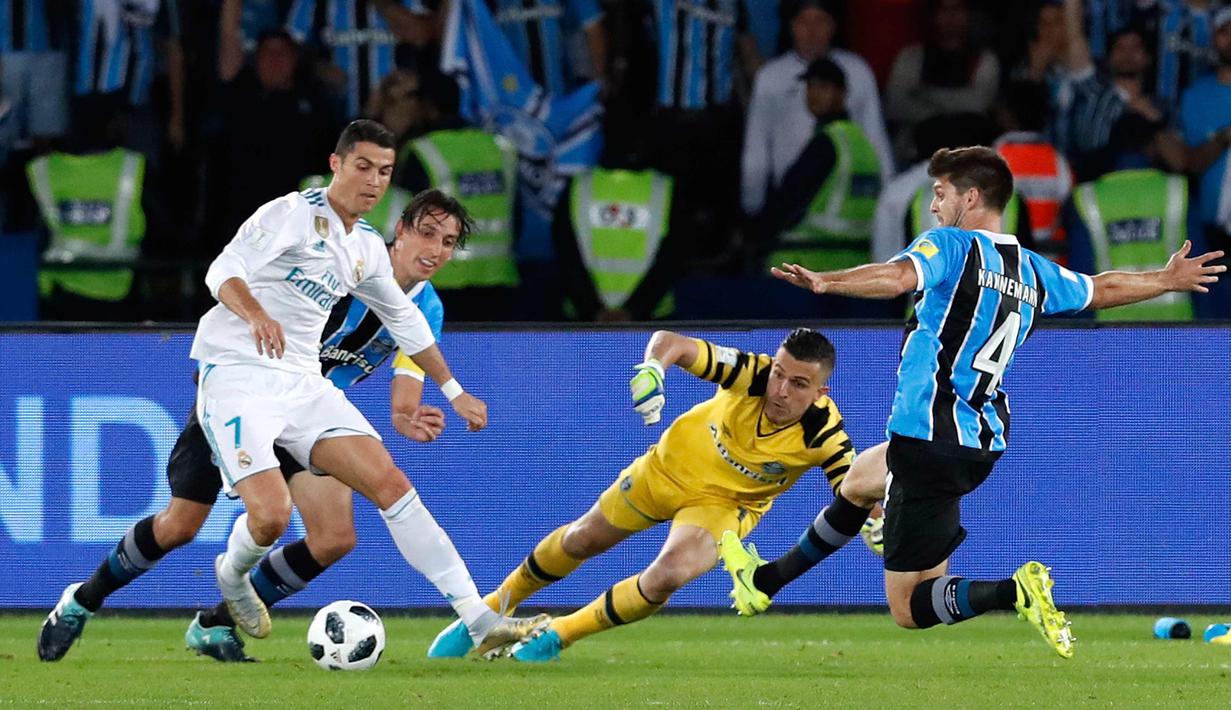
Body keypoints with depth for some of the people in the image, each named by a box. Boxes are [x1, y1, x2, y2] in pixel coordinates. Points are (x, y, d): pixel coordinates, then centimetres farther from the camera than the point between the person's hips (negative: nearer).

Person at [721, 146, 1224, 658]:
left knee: (908, 608, -10)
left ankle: (1013, 592, -29)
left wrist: (823, 282, -44)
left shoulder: (950, 246, -9)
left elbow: (898, 276, -31)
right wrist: (1169, 280, 48)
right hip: (984, 444, 9)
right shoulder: (1033, 271, 13)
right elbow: (1104, 289, 29)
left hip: (930, 439, -9)